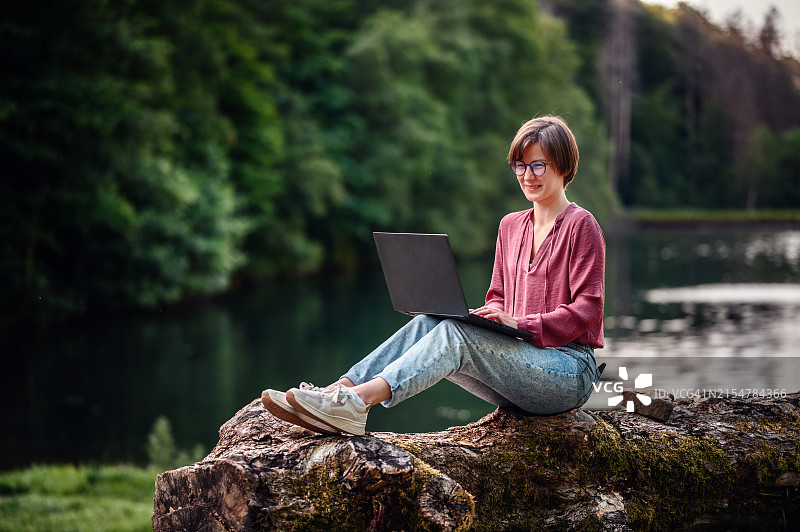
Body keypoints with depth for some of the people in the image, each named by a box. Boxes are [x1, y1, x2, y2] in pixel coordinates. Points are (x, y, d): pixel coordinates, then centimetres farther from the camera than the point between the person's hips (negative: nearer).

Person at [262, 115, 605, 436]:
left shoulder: (581, 225, -3)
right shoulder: (511, 226, 18)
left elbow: (587, 308, -10)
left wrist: (519, 323, -21)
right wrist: (489, 315, -4)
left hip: (571, 370, -6)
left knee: (456, 332, -30)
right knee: (426, 323, -17)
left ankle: (356, 402, -46)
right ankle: (337, 393, -32)